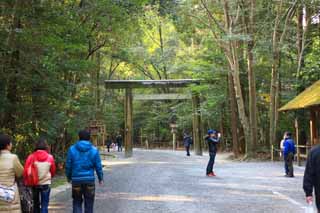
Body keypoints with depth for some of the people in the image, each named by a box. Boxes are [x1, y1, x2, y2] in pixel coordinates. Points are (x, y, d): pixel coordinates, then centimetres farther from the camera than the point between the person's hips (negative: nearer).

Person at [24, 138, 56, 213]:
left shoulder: (31, 157, -7)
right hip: (46, 183, -1)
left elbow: (26, 171, -6)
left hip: (35, 184, 2)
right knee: (44, 205, 2)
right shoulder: (50, 157, -7)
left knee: (36, 204, 17)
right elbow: (53, 171, 6)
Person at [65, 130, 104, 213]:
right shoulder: (94, 150, -2)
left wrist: (69, 177, 16)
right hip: (89, 180, 0)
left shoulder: (72, 149, -2)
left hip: (76, 180, 0)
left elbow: (68, 165, 0)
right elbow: (98, 166, -1)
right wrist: (101, 178, 13)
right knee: (89, 203, 10)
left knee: (77, 202, 11)